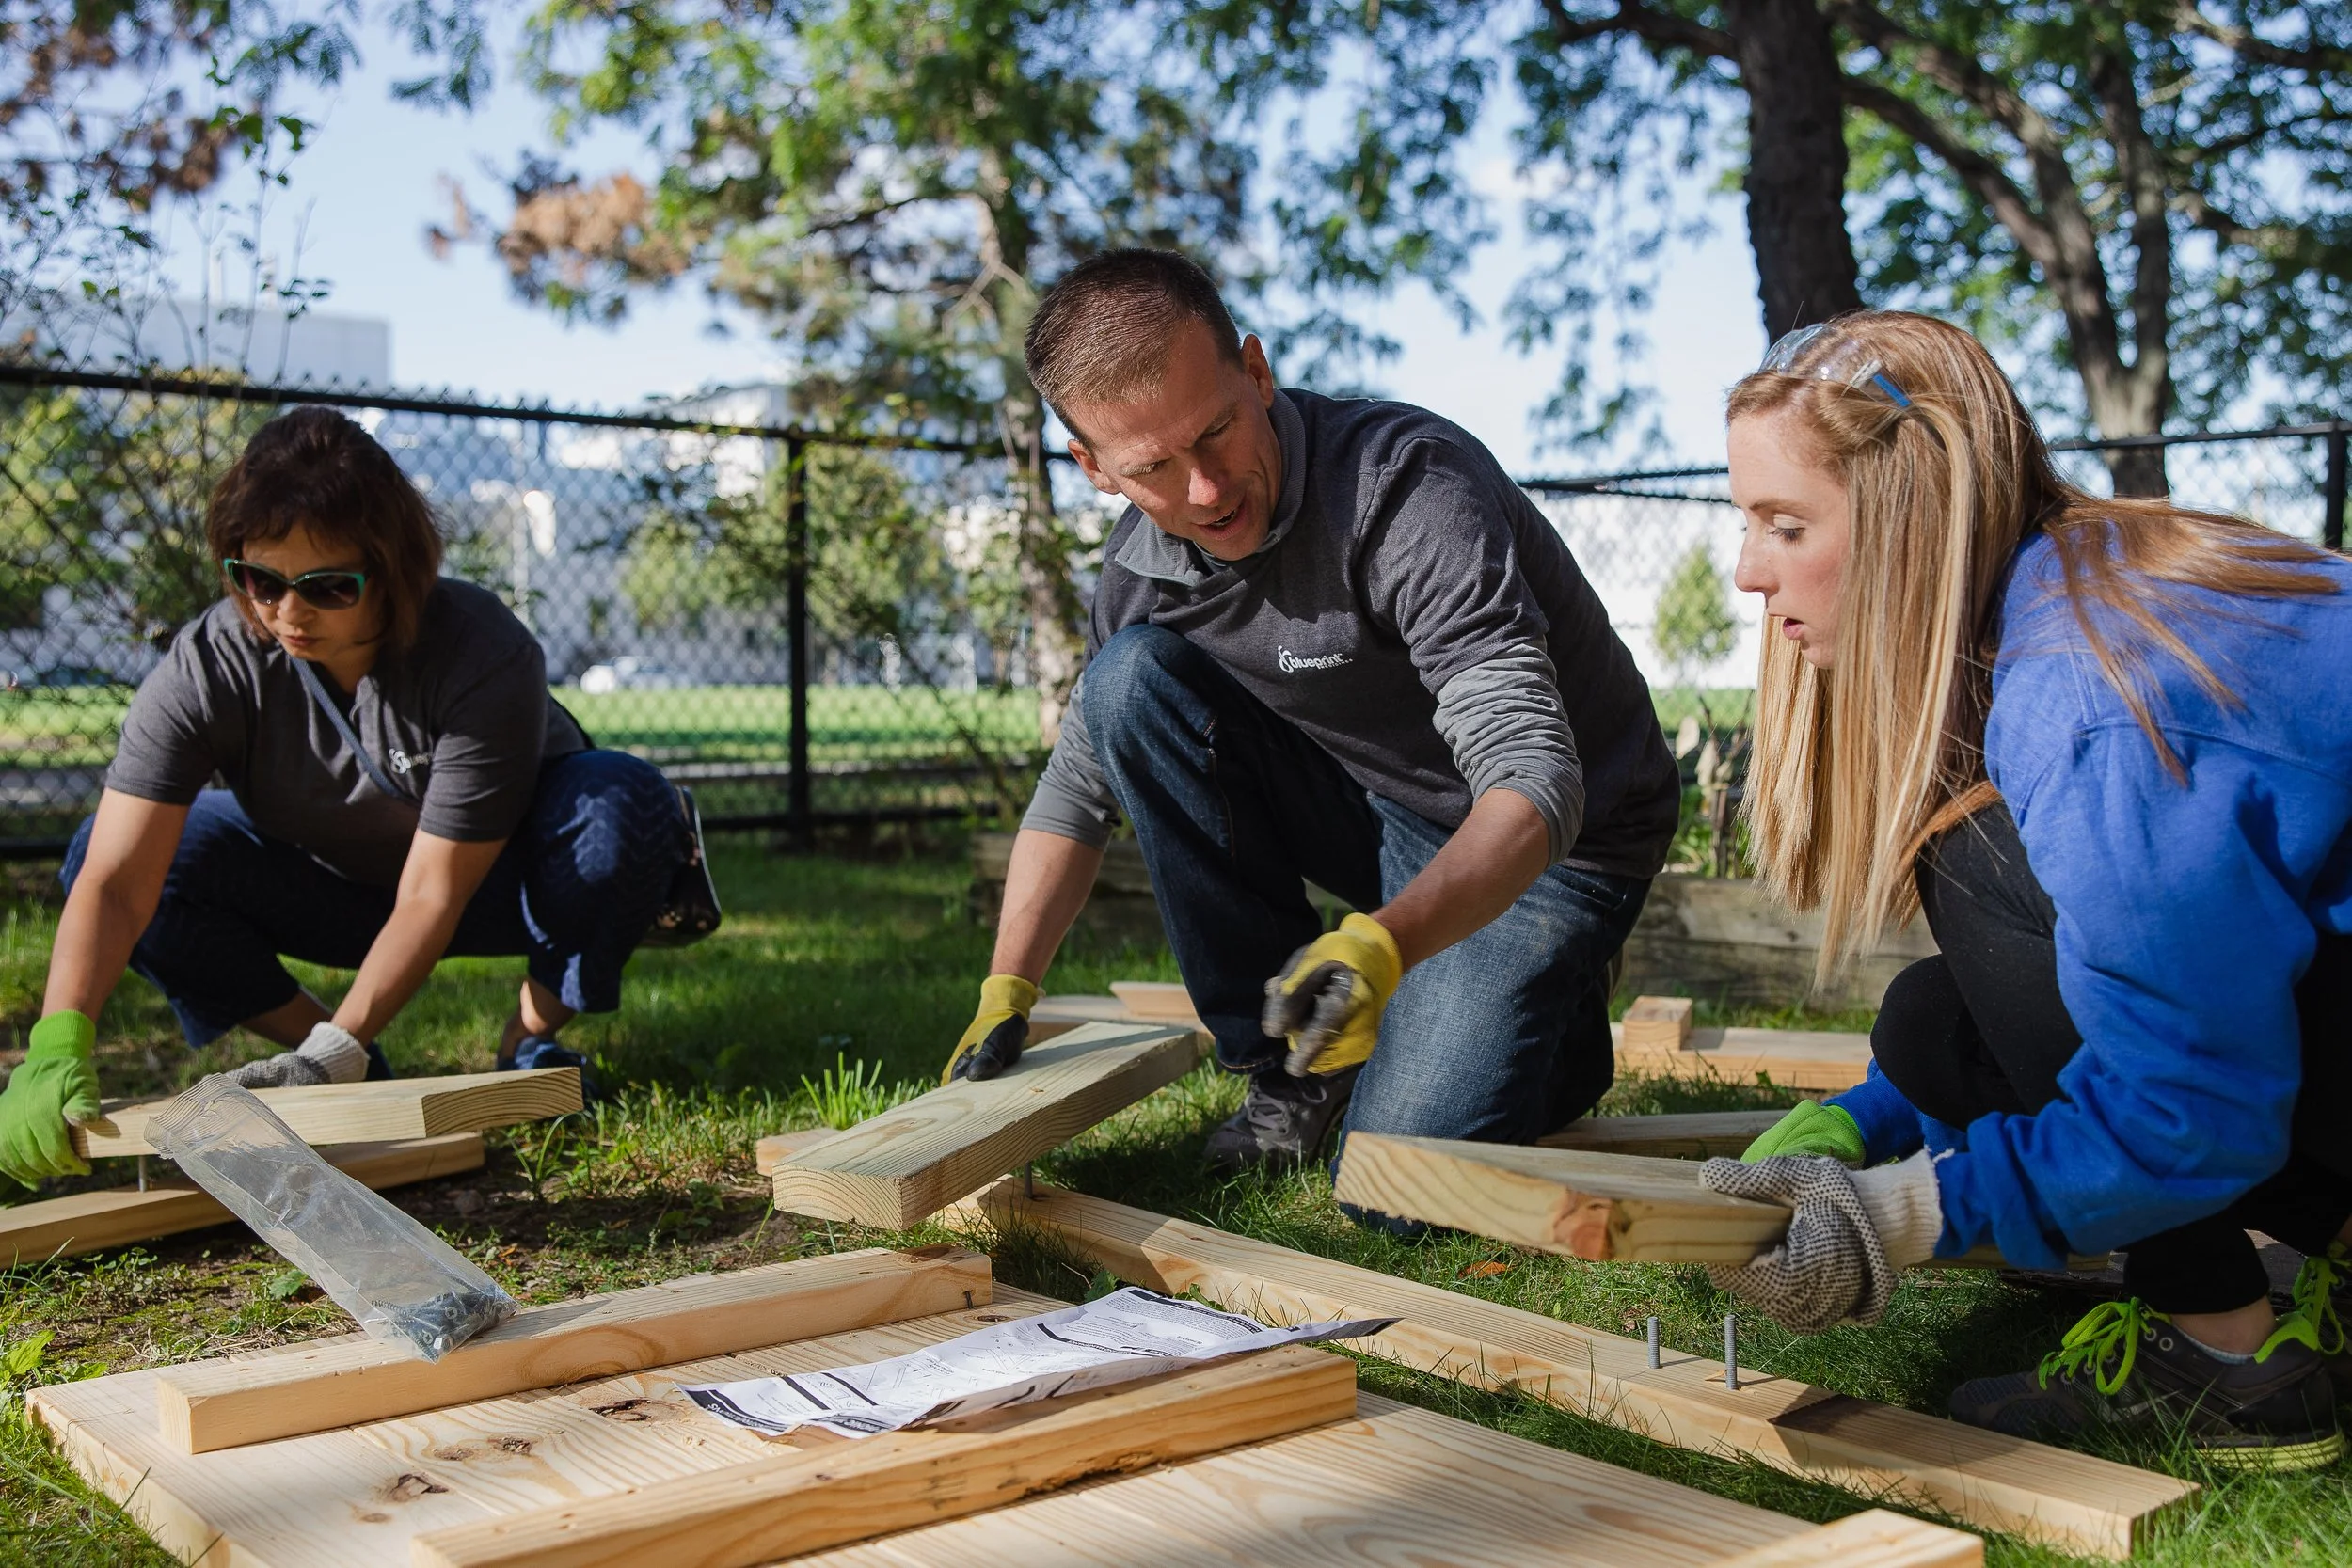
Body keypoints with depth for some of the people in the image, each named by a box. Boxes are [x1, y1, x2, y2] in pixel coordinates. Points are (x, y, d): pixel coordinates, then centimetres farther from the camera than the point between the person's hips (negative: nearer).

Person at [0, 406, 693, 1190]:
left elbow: (432, 894, -31)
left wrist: (334, 1053, -39)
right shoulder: (204, 670, -25)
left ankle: (532, 1043, -9)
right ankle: (337, 1054, -5)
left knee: (623, 800, -35)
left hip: (489, 879, -2)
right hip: (333, 887, 3)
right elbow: (116, 881, -33)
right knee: (106, 851, -20)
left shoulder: (484, 655, -32)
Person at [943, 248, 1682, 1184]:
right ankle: (1290, 1068, -5)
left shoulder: (1408, 488, -30)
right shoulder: (1141, 566, -9)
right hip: (1379, 817, 6)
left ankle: (1549, 1017, 13)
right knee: (1132, 680, -16)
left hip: (1552, 839, -6)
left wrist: (1384, 942, -53)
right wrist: (1004, 996, -7)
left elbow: (1536, 784, -37)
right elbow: (1076, 789, 3)